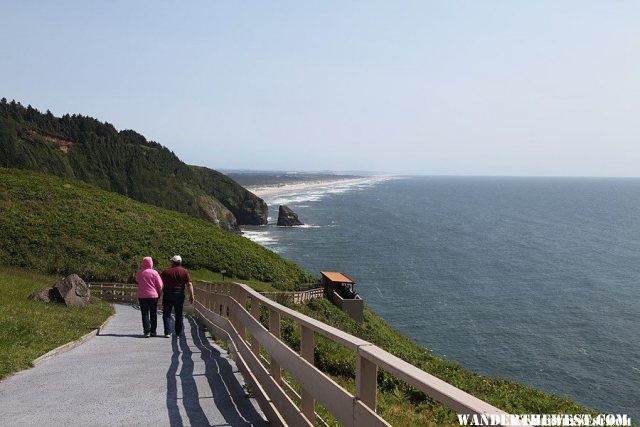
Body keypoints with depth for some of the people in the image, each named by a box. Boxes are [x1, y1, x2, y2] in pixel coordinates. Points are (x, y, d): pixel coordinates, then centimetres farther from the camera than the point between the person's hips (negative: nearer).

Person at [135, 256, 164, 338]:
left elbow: (137, 282, 17)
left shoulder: (138, 273, 0)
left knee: (145, 314, 3)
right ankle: (153, 331, 13)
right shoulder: (154, 272, -8)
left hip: (142, 296, 1)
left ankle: (146, 331, -7)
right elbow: (160, 285, -6)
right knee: (153, 314, 9)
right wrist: (159, 294, 7)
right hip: (153, 295, -1)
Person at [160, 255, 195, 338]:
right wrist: (191, 296, -4)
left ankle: (168, 332, -5)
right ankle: (178, 333, 16)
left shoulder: (166, 272, 0)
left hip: (168, 294, -1)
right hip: (180, 294, 2)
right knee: (179, 315, 12)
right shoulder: (184, 271, 1)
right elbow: (189, 284, -5)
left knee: (167, 314, 5)